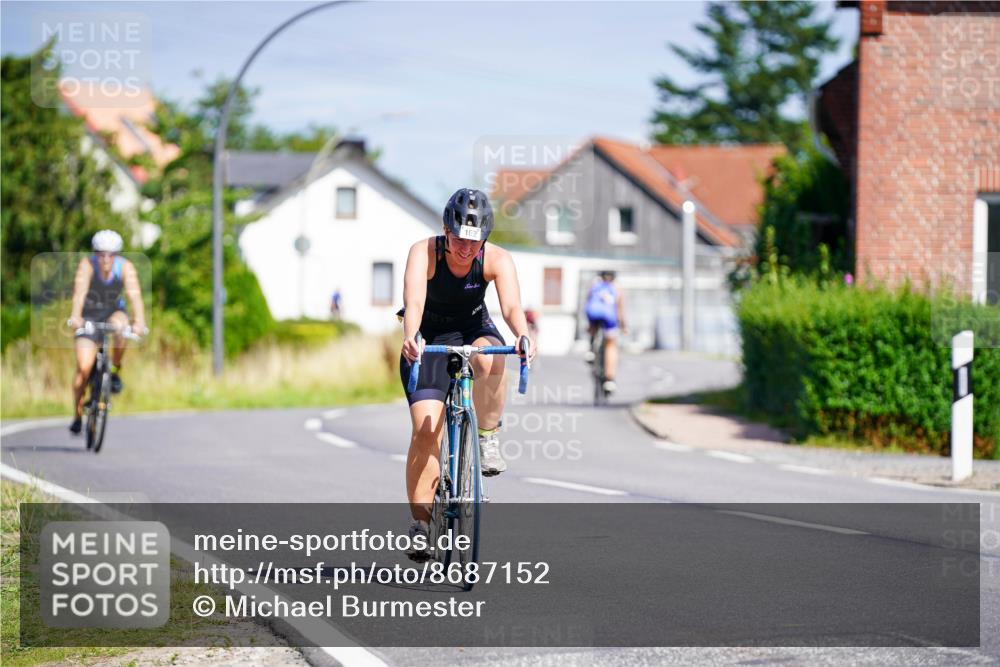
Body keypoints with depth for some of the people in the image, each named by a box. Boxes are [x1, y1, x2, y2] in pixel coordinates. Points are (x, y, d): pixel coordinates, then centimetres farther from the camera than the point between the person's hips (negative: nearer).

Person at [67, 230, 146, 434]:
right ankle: (77, 415, 3)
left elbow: (134, 294, -31)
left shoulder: (125, 267, -20)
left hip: (113, 312, 1)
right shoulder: (87, 265, -23)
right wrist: (75, 316, -54)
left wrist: (140, 321, -47)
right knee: (84, 367, -14)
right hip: (89, 316, -1)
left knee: (119, 326, -36)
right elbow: (80, 291, -37)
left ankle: (115, 371, -11)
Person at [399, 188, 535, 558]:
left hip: (475, 330, 1)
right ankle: (419, 522, -6)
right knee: (426, 430, -16)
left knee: (489, 358, -37)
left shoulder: (497, 259, -20)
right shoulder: (424, 253, -24)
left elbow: (512, 305, -33)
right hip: (430, 337, -1)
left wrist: (523, 336, -55)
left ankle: (489, 440, -16)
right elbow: (414, 302, -38)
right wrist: (409, 338, -59)